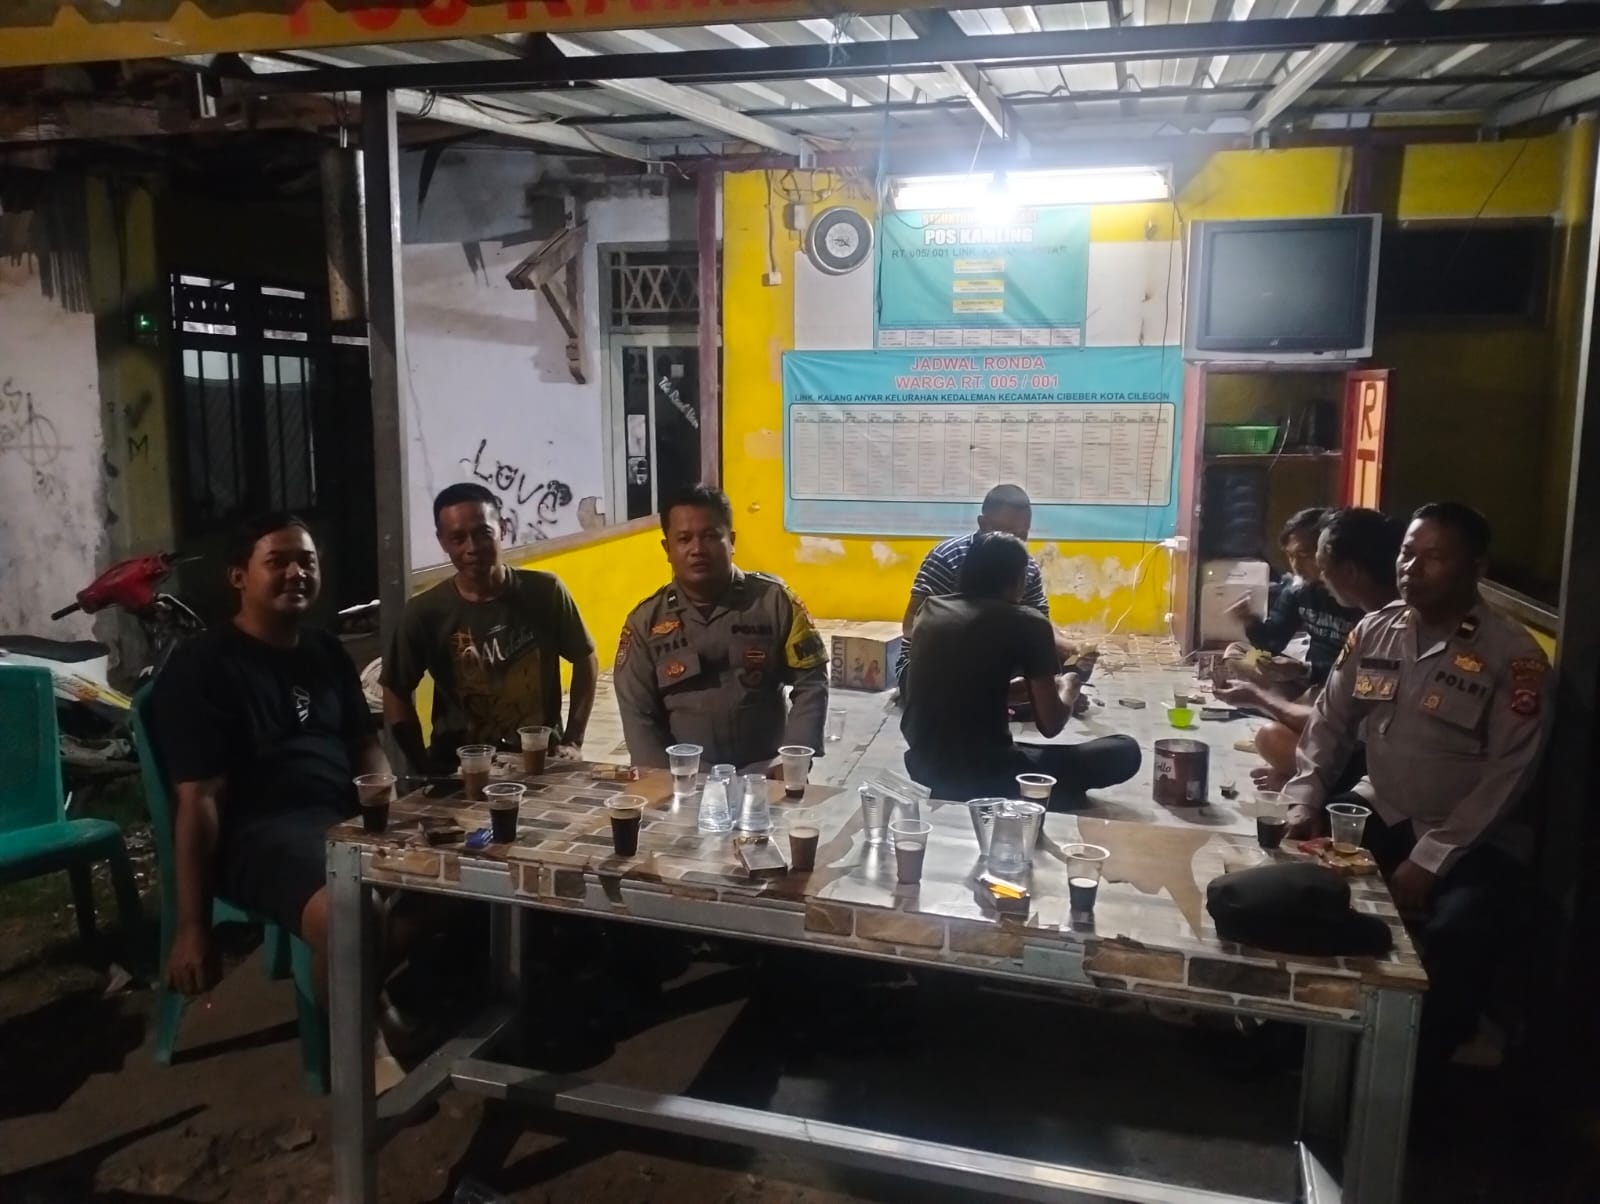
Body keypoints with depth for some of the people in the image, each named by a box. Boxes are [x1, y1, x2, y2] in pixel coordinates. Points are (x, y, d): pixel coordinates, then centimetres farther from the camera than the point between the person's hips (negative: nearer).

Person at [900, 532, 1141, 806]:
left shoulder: (930, 608, 11)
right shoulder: (1027, 623, -4)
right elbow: (1050, 725, -1)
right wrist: (1068, 689, 20)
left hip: (923, 766, 6)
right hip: (983, 774, -6)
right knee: (1125, 751, 6)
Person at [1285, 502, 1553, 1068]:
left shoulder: (1514, 656, -12)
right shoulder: (1373, 632, 3)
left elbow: (1506, 776, -16)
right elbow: (1330, 722, 7)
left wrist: (1430, 860, -21)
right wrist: (1303, 805, -8)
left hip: (1472, 841, -5)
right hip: (1379, 819, 5)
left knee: (1457, 934, -32)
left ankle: (1417, 1066, -6)